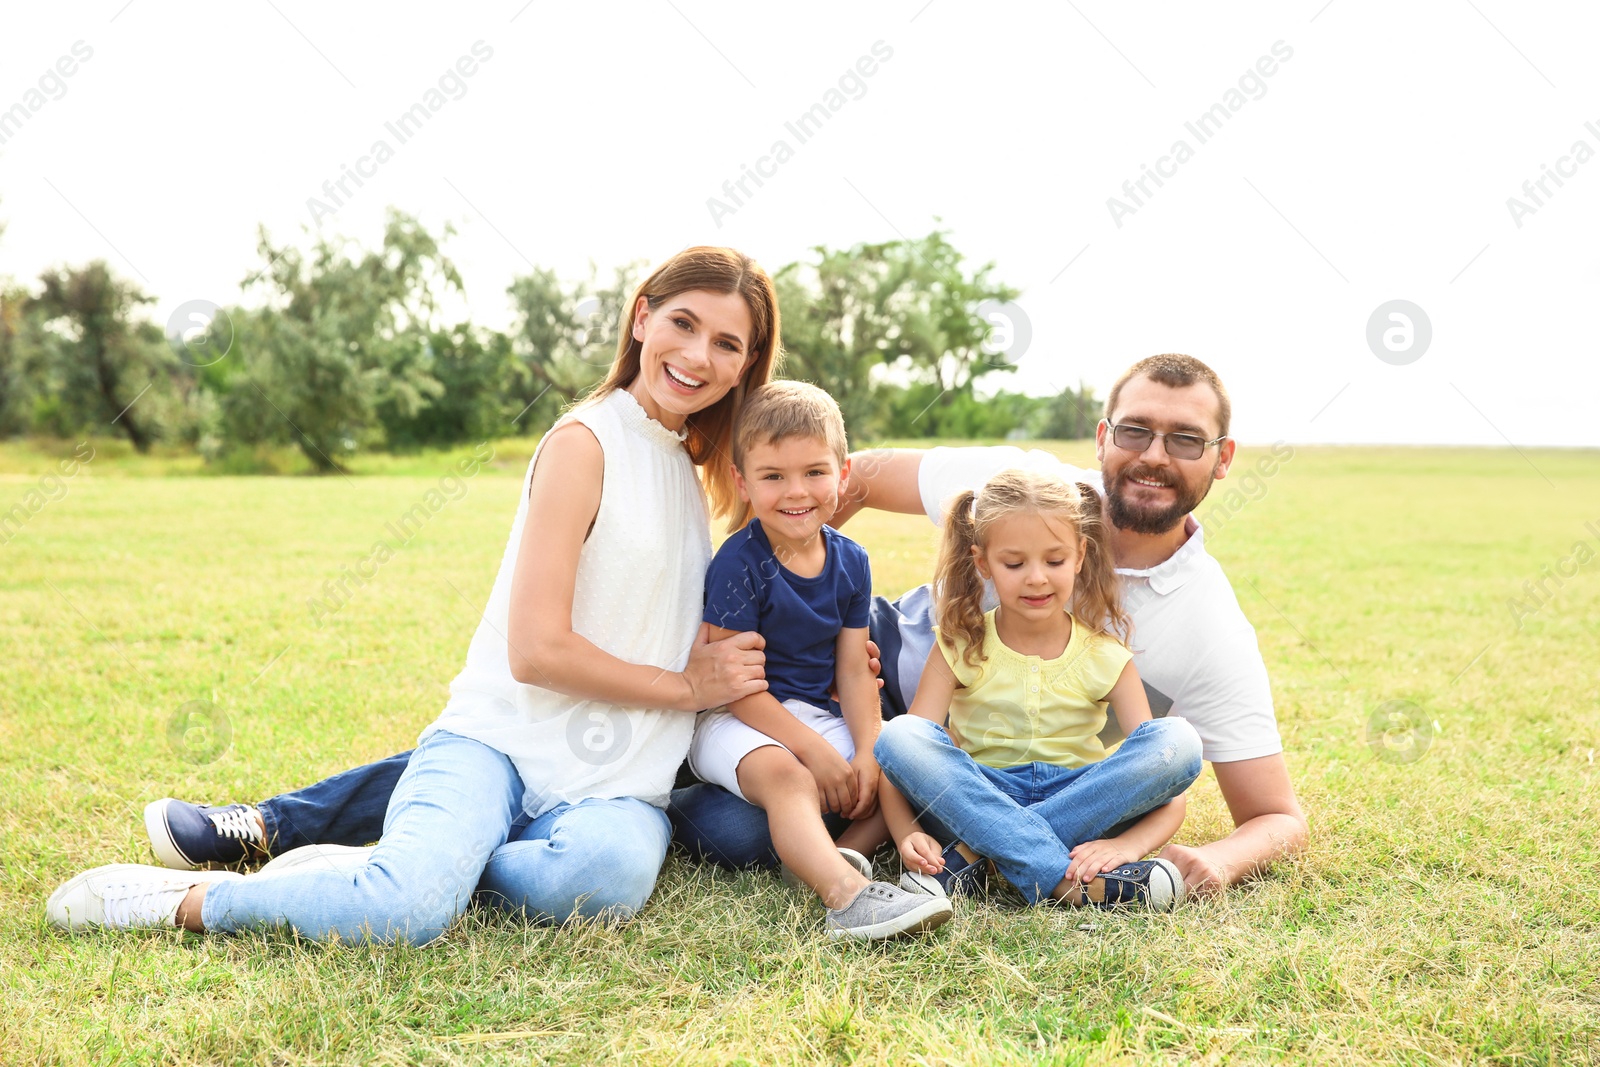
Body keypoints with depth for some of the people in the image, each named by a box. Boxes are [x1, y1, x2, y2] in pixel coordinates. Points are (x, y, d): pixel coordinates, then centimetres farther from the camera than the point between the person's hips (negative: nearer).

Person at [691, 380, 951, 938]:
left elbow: (854, 669, 3)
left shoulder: (850, 561, 2)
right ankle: (849, 895, -54)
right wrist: (816, 751, -20)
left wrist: (867, 752, -12)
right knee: (785, 776, -36)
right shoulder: (739, 563, -16)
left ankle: (837, 855, -21)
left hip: (813, 715, 7)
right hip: (736, 721, -7)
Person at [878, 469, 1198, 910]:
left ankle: (972, 855, -26)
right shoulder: (961, 646, -1)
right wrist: (910, 836, -31)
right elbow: (901, 757, -10)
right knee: (898, 734, -28)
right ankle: (1075, 884, -35)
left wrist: (1128, 844, -30)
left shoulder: (1105, 658, -1)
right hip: (977, 802, 0)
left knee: (1180, 739, -24)